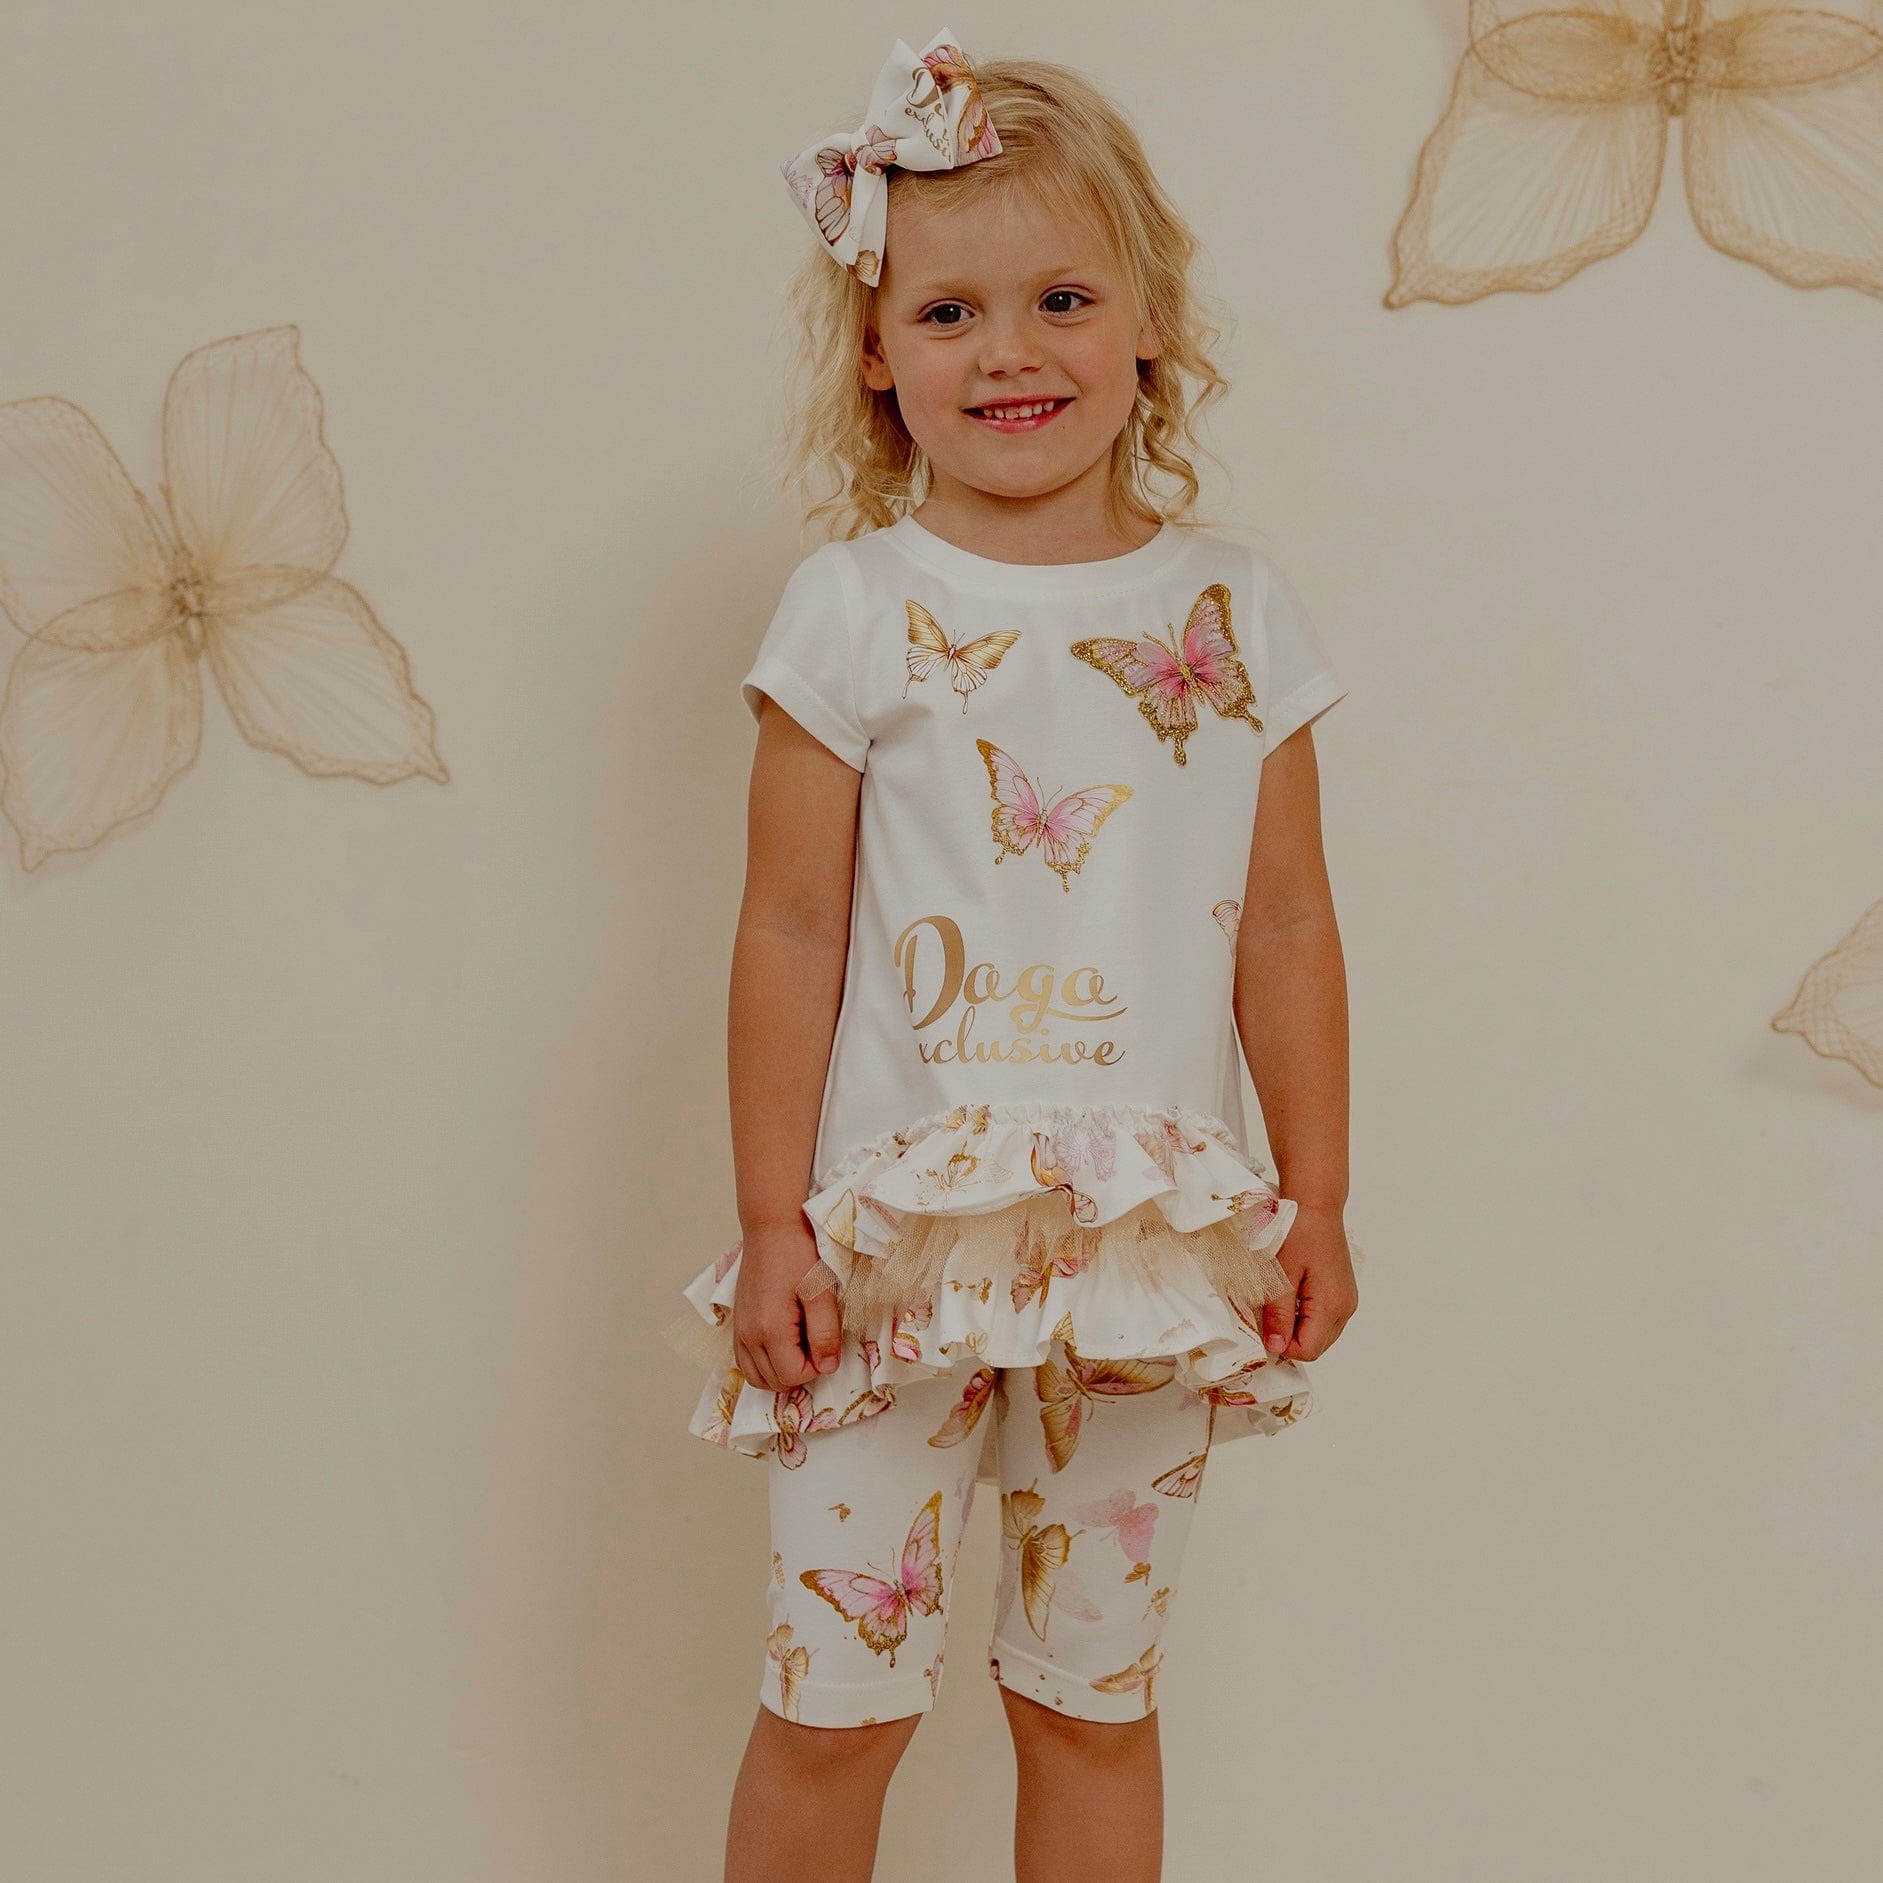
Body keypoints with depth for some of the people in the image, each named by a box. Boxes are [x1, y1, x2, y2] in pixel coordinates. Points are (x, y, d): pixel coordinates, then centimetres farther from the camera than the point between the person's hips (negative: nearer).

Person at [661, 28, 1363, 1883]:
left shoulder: (1235, 611, 3)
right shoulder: (857, 610, -5)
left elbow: (1286, 925, 8)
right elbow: (789, 928, -3)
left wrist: (1316, 1203, 8)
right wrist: (769, 1223, -4)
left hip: (1151, 1242, 2)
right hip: (896, 1235, -2)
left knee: (1093, 1697, 14)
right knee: (834, 1696, 5)